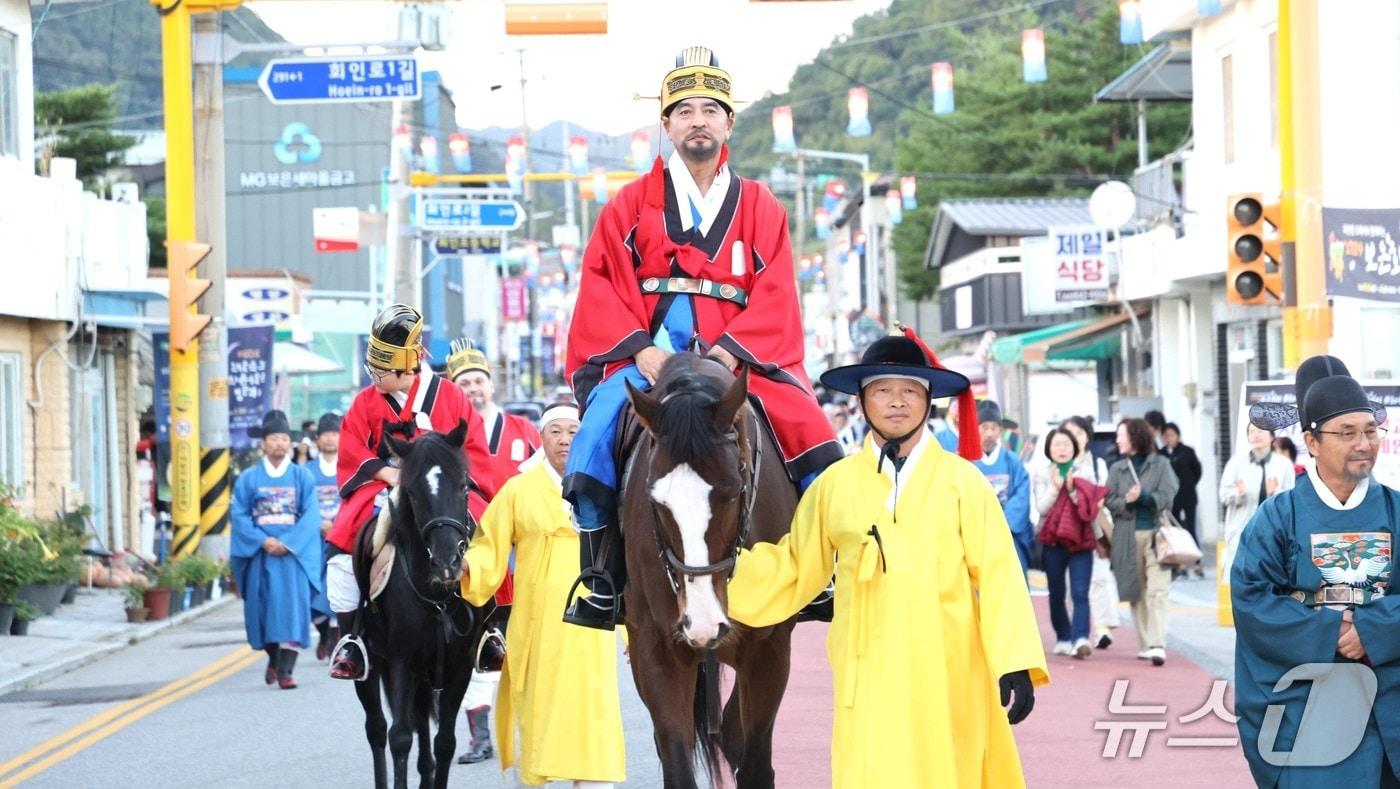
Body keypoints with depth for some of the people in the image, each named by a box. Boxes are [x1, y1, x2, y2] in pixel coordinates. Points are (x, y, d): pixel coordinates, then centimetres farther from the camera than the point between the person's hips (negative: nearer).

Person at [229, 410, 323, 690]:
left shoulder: (302, 477, 5)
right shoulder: (248, 478, 6)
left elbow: (311, 516, -2)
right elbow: (238, 514, 0)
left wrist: (288, 543, -14)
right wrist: (263, 540, -13)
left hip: (294, 552, -1)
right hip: (259, 552, 1)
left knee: (292, 606, -9)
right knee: (263, 606, 5)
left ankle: (285, 670, -11)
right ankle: (273, 659, 28)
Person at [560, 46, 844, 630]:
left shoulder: (760, 208, 12)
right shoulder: (633, 203, 11)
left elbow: (774, 295, 2)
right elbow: (600, 282, 3)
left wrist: (730, 352, -14)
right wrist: (640, 348, -13)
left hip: (738, 358, 1)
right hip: (646, 355, -1)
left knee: (818, 445, -19)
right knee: (594, 441, -27)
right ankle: (602, 585, -16)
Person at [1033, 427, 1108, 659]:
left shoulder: (1084, 474, 8)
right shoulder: (1042, 474, 7)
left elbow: (1091, 507, -2)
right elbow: (1041, 508, -2)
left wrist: (1072, 490, -14)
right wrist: (1055, 488, -15)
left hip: (1081, 539, -1)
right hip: (1053, 541, 1)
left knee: (1080, 593, -13)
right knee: (1056, 594, 8)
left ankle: (1080, 639, -24)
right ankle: (1063, 638, 20)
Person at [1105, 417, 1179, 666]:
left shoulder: (1160, 464, 6)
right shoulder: (1117, 468, 13)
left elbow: (1167, 496, -3)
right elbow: (1110, 501, 5)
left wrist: (1143, 496, -16)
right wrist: (1126, 502, -14)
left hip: (1155, 534, -3)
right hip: (1127, 536, 3)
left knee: (1157, 591, -12)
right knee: (1136, 593, 5)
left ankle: (1157, 645, -19)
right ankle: (1145, 645, 13)